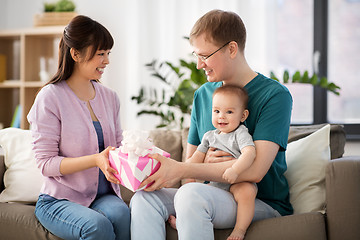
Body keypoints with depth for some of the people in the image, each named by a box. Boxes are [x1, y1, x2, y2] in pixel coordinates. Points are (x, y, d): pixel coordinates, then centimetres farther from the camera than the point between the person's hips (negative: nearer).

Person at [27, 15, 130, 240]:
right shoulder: (50, 98, -7)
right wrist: (95, 160, -24)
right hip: (59, 200, -4)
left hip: (104, 195, 4)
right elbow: (46, 163, -11)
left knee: (120, 213, -30)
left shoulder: (110, 98, 11)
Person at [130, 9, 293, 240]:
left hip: (264, 204, -6)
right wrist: (204, 163, -11)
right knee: (144, 198, -20)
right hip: (216, 197, 6)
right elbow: (190, 158, 16)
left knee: (191, 194, -35)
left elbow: (255, 170, -19)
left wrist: (180, 170, -20)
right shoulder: (203, 95, 13)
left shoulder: (275, 95, -9)